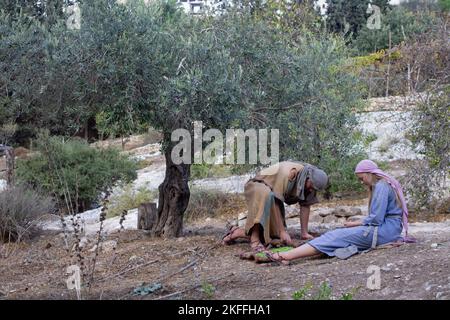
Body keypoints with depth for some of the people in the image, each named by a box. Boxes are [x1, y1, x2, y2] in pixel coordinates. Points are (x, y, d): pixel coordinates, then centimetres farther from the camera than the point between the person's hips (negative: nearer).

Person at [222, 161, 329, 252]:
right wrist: (282, 231, -32)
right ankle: (254, 238, -39)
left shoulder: (309, 181, -11)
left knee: (275, 234, -8)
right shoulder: (288, 173, -33)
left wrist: (304, 233, -6)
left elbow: (305, 205, -4)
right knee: (266, 195, -44)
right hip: (256, 187, -7)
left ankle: (237, 232, 11)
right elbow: (276, 203, -34)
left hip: (271, 195, 8)